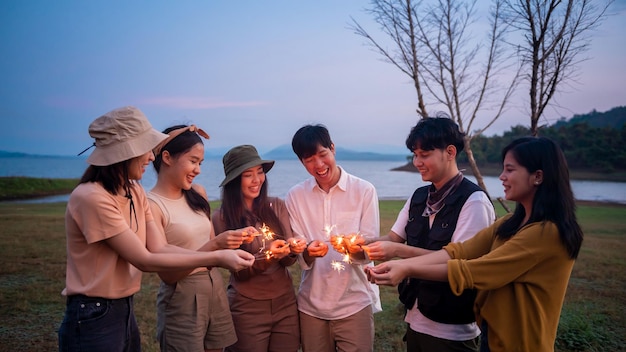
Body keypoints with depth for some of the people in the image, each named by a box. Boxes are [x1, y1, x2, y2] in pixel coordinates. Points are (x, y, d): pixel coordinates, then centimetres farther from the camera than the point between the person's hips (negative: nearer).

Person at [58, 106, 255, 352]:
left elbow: (160, 248, -4)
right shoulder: (91, 198, -22)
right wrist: (216, 258, -22)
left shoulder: (135, 192, 5)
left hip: (126, 311, 8)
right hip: (93, 319, -8)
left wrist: (222, 256, -16)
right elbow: (145, 260, -22)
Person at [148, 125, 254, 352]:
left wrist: (237, 239, -7)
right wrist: (214, 245, -25)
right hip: (182, 298, -6)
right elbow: (167, 274, -17)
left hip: (216, 290, 6)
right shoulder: (151, 205, -14)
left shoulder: (198, 193, 4)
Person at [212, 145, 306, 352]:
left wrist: (293, 250, -20)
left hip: (285, 302, 3)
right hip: (247, 309, -3)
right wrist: (267, 257, -25)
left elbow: (287, 260, 1)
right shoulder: (222, 218, -11)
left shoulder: (277, 206, -2)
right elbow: (238, 271, -9)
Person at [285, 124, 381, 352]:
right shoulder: (295, 196, -1)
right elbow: (300, 258, -2)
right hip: (311, 304, 2)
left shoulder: (364, 190, -7)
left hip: (355, 302, -2)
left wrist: (356, 248, -29)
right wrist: (308, 252, -24)